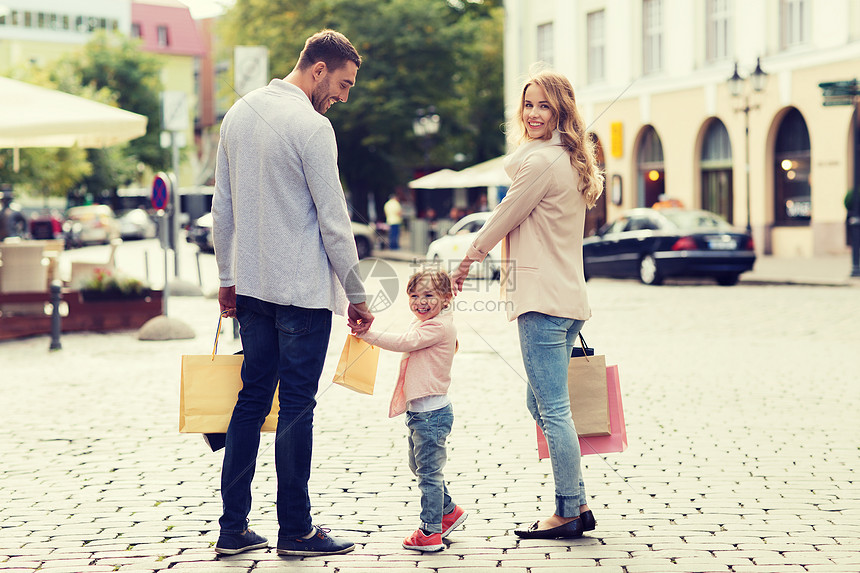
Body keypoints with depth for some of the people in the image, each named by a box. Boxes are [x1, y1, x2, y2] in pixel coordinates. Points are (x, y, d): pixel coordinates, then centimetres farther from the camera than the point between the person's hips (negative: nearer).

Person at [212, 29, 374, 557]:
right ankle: (295, 531, 8)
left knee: (252, 399, 11)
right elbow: (334, 221, -12)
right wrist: (357, 295, -5)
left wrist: (228, 277, 21)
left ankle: (233, 528, 13)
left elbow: (222, 208, 15)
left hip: (251, 289, 7)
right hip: (303, 291, -7)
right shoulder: (311, 126, -14)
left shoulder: (240, 114, 10)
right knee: (297, 406, 0)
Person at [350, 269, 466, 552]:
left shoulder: (439, 326, -16)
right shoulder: (425, 324, 17)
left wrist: (368, 334, -20)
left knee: (428, 471, -5)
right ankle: (449, 511, 35)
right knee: (419, 465, 21)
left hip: (431, 412, -11)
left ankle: (430, 532, 2)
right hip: (420, 411, 11)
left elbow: (404, 342, -22)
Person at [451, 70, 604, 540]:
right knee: (541, 404, 16)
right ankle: (577, 505, 17)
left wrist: (465, 263, 7)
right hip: (567, 296, 10)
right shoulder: (569, 162, 16)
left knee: (553, 409, -6)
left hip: (543, 300, -10)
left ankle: (569, 513, -2)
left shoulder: (540, 161, -13)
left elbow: (503, 219, -4)